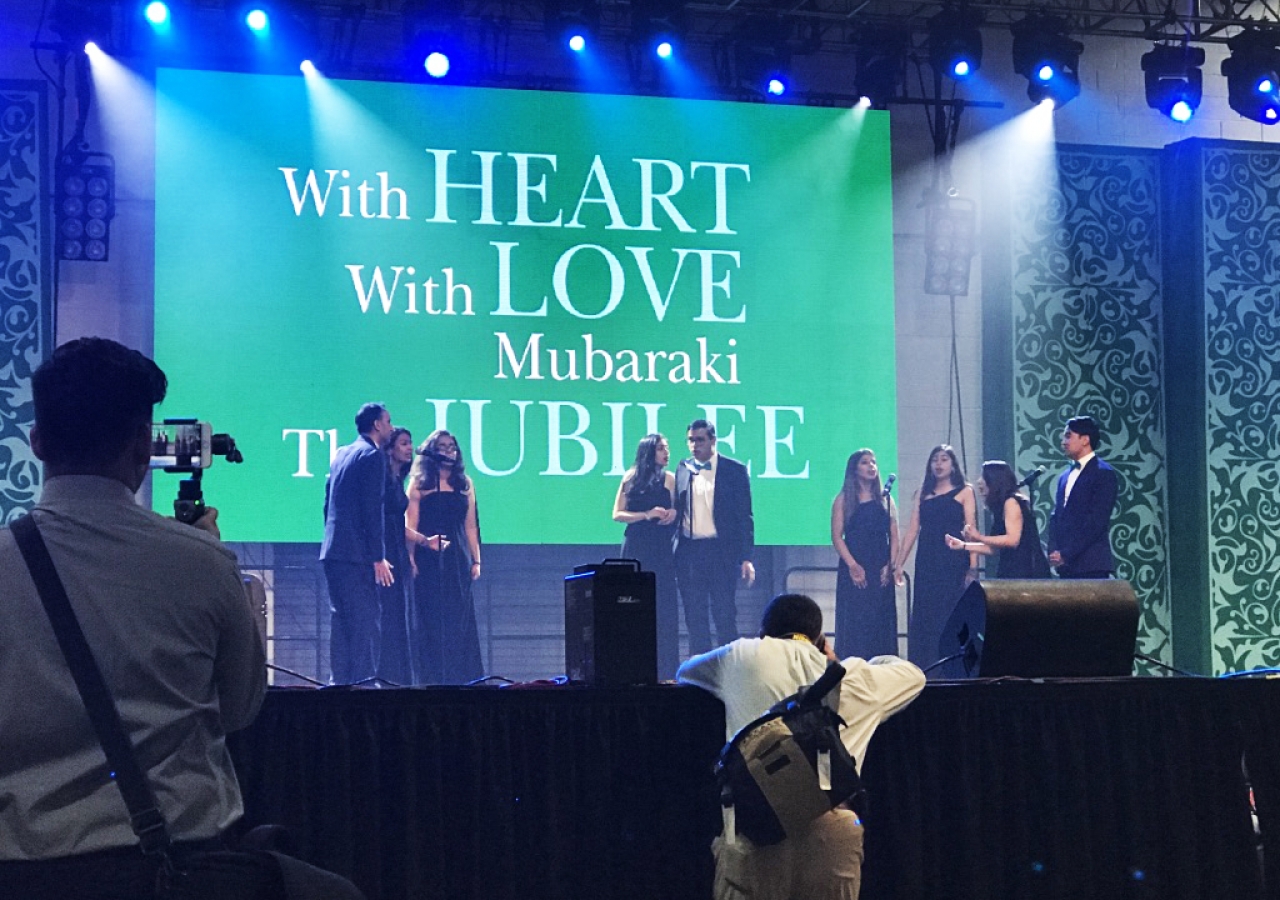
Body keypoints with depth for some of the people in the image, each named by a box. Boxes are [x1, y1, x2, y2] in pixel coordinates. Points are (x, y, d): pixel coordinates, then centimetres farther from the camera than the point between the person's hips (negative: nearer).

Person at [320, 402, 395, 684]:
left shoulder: (341, 453, 18)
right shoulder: (372, 455, -8)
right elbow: (372, 509, -14)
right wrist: (378, 558, -14)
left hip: (332, 551, 9)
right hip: (357, 554, -9)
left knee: (341, 620, 10)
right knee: (365, 621, -8)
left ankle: (340, 681, 10)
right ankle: (363, 681, -12)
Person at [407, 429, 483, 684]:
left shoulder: (464, 484, 12)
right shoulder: (419, 483, 3)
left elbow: (470, 526, 11)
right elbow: (410, 525, -3)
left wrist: (476, 560, 5)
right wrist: (411, 559, -13)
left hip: (457, 560, 3)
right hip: (427, 559, -3)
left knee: (458, 620, 1)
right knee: (430, 620, -3)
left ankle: (460, 678, 3)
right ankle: (430, 677, -1)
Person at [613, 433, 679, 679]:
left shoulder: (669, 479, 7)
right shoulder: (631, 478, 7)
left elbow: (677, 510, 9)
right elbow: (617, 514, 3)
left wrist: (674, 513, -14)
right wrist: (647, 515, -10)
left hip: (661, 548, 0)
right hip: (635, 547, 0)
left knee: (664, 606, -5)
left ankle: (665, 670, -3)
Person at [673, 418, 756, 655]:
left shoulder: (734, 470, 0)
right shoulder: (683, 469, 10)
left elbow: (744, 516, -1)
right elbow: (678, 511, 14)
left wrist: (746, 557, -7)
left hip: (721, 551, -4)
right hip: (688, 552, 4)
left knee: (724, 615, -3)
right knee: (694, 618, 6)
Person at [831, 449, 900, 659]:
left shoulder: (885, 499, 12)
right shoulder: (843, 500, 4)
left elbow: (894, 536, 8)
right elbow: (837, 537, -3)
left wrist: (890, 565, -6)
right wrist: (852, 566, -14)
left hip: (881, 571, 3)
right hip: (854, 570, -3)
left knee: (881, 624, 0)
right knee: (855, 624, -6)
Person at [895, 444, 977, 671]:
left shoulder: (964, 492, 6)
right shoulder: (923, 494, 16)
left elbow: (970, 529, -3)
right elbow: (912, 529, 11)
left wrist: (973, 565, -13)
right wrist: (899, 562, 4)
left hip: (953, 562, -3)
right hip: (927, 562, 3)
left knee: (951, 614, -6)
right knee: (924, 616, 0)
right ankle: (924, 668, 3)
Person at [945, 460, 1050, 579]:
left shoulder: (1012, 502, -7)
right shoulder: (1001, 506, 19)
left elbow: (1012, 540, -17)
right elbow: (995, 549, 20)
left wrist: (980, 537, -14)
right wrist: (964, 546, 23)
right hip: (1011, 571, 9)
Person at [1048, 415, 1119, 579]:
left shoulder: (1104, 474, -4)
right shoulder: (1065, 477, 19)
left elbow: (1097, 520, -12)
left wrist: (1066, 553, -15)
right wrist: (1054, 551, 0)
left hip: (1091, 566, -7)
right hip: (1066, 566, 7)